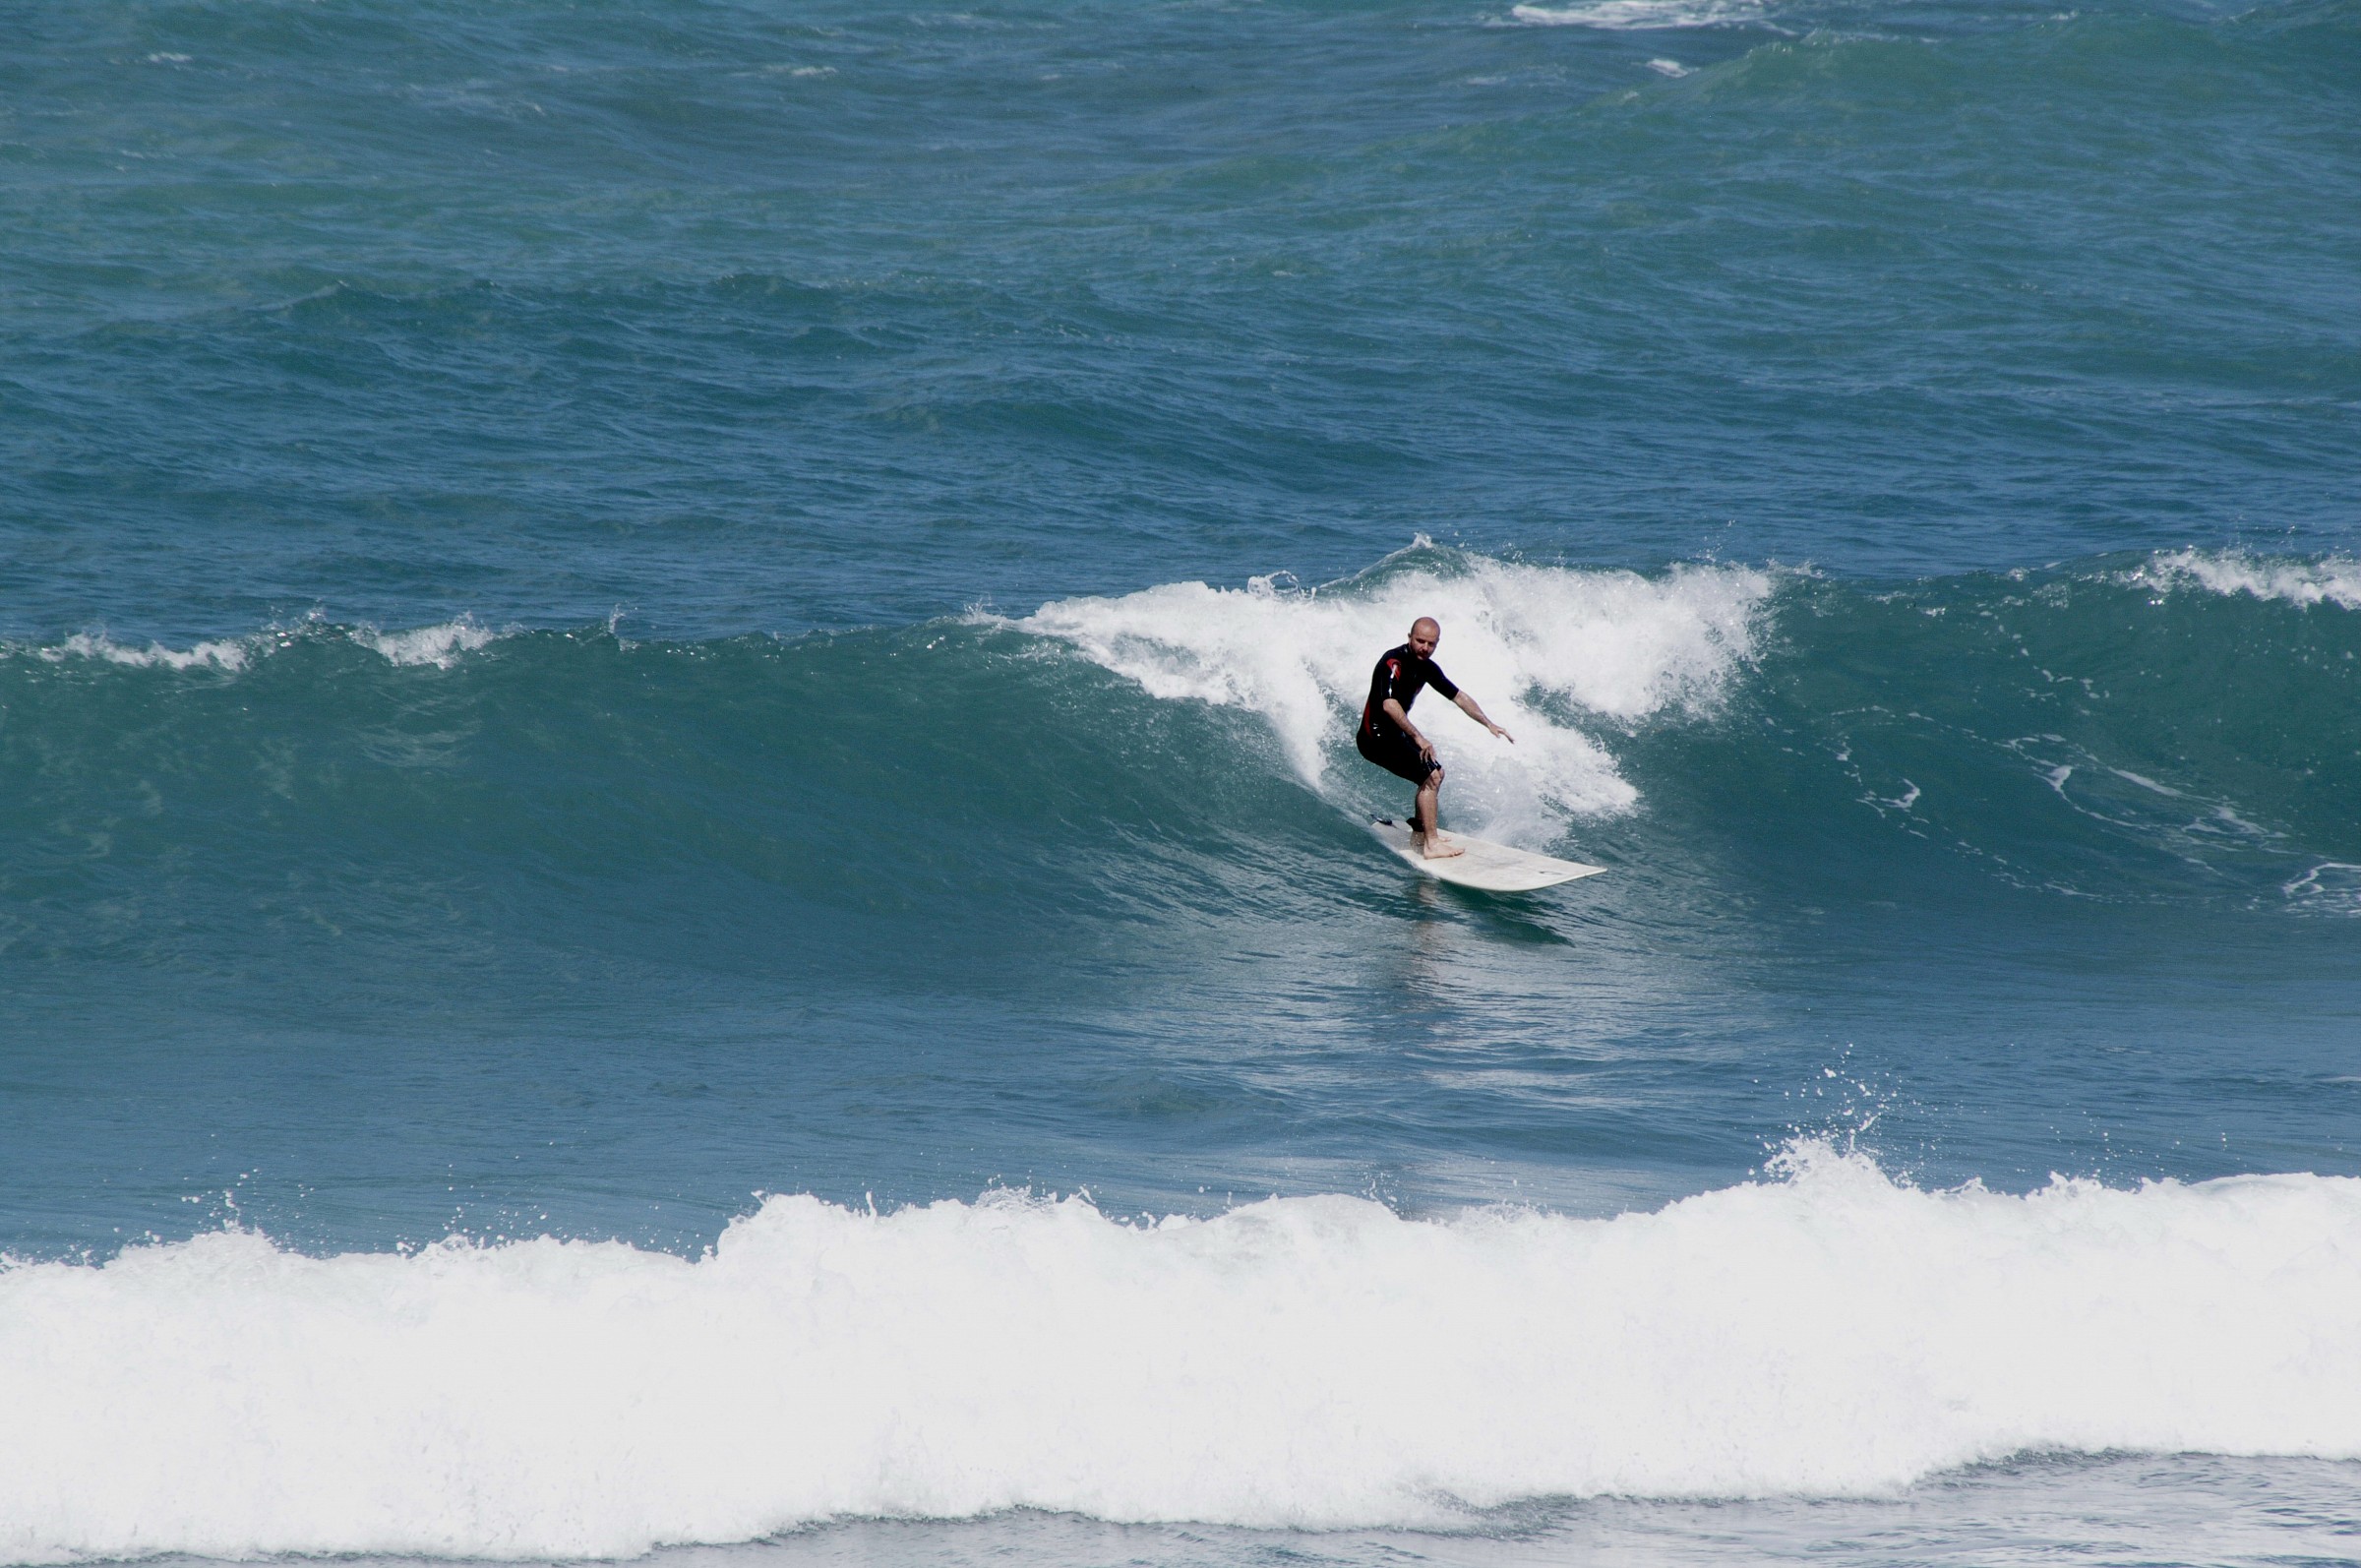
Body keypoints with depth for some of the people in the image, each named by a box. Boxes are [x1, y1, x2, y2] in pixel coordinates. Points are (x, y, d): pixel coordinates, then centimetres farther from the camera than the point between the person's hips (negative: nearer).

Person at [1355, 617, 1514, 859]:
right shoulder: (1394, 662, -23)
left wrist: (1489, 725, 11)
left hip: (1395, 733, 10)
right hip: (1377, 736, -10)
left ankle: (1419, 832, 32)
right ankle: (1431, 845, -18)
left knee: (1435, 773, 22)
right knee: (1430, 776, -17)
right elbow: (1389, 704, -37)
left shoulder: (1427, 667, 5)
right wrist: (1417, 738, -42)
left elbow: (1458, 696, 15)